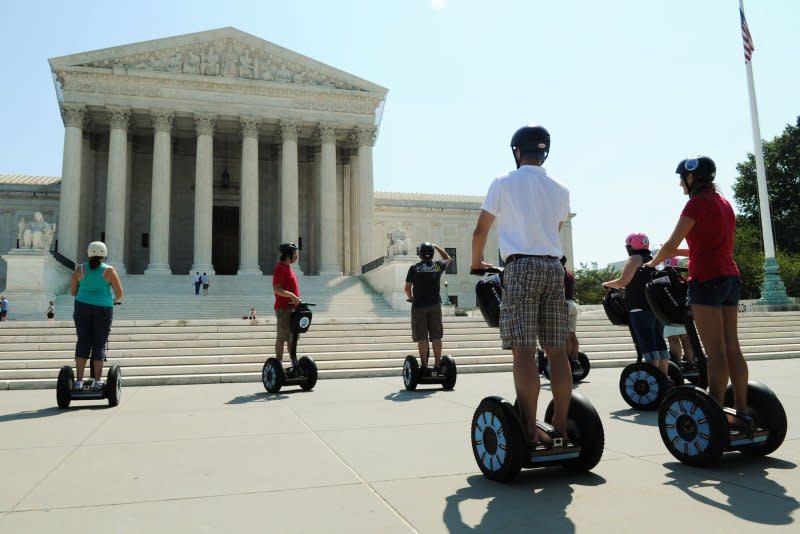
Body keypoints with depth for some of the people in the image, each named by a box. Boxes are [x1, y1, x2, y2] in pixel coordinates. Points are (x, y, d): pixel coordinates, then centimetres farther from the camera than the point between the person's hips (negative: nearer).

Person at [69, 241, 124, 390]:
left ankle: (79, 380, 3)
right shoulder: (109, 270, -3)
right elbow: (120, 293, -3)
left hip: (82, 307, 2)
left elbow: (72, 292, 8)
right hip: (103, 309, -2)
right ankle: (97, 381, 5)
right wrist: (116, 300, 19)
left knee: (83, 343, 6)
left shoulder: (80, 269, 3)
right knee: (99, 344, 3)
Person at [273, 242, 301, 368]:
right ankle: (279, 364, 1)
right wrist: (291, 295, -27)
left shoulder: (288, 268, 17)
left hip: (292, 307, 10)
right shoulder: (280, 268, -12)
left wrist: (296, 299, 15)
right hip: (283, 308, -10)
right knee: (281, 337, -5)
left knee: (292, 337, 13)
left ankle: (294, 363, 20)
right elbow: (276, 289, -20)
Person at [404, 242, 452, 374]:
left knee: (422, 338, 0)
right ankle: (437, 365, 8)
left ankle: (424, 366, 0)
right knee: (436, 337, 6)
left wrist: (410, 298, 17)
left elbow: (407, 288, -2)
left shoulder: (414, 268, -3)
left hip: (419, 305, -2)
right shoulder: (438, 266, 4)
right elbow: (447, 259, 26)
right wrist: (436, 247, 33)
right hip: (435, 305, 2)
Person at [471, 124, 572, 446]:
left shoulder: (504, 184, 4)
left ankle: (530, 431, -9)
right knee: (556, 351, 5)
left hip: (521, 266, -4)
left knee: (523, 351, -7)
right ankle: (561, 427, 9)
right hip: (553, 267, 5)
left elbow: (480, 230, 6)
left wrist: (477, 262, 22)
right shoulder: (560, 191, 17)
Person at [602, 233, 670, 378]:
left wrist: (607, 284, 5)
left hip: (641, 308, -8)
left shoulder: (635, 259, -5)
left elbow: (622, 281, -12)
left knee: (647, 345, -9)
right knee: (659, 343, 11)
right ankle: (664, 376, 15)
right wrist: (624, 287, 31)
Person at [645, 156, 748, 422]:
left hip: (707, 280, -8)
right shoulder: (723, 202, 18)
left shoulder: (697, 202, -8)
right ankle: (741, 411, 13)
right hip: (730, 277, 9)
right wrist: (682, 252, 24)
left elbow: (671, 245, -8)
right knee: (732, 349, 9)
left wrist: (652, 263, 9)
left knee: (715, 352, -9)